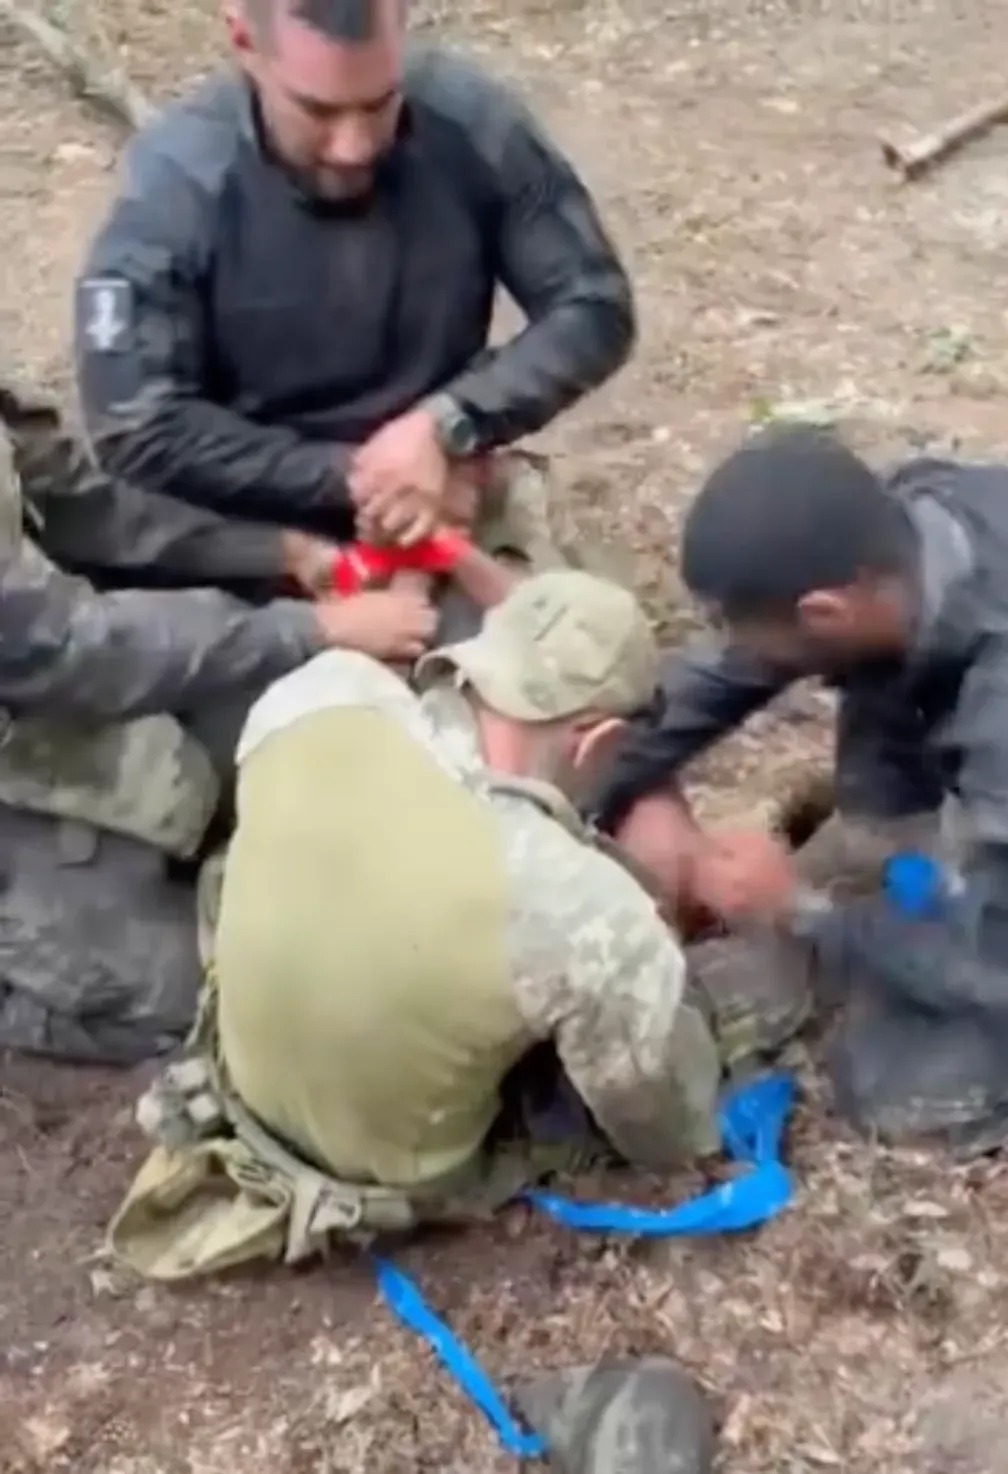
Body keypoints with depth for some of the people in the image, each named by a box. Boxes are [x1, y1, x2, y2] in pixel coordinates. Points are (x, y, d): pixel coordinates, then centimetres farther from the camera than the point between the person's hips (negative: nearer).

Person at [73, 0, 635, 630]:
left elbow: (594, 309, -7)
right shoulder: (174, 183, -19)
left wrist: (448, 428, -22)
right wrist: (353, 477, -20)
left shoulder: (471, 121, -13)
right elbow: (137, 432, -19)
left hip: (460, 496, 2)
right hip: (266, 533, -2)